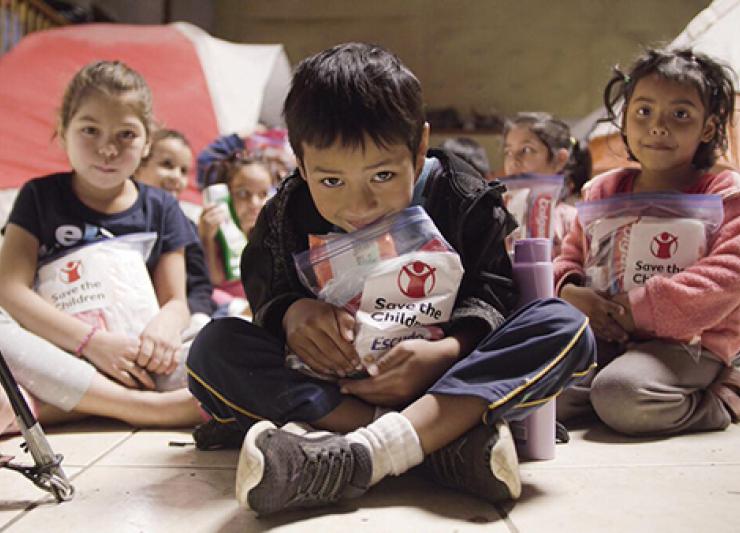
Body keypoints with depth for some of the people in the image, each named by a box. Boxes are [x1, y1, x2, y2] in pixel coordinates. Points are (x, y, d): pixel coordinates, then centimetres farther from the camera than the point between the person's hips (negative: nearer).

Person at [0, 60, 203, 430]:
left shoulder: (160, 209, 10)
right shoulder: (40, 197, 6)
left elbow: (175, 301, 6)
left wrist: (164, 328, -21)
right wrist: (92, 342, -21)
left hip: (136, 364, 2)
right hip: (57, 361, -1)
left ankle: (53, 410, -32)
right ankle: (140, 406, -30)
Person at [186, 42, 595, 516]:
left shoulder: (464, 199, -7)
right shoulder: (289, 212, -2)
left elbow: (491, 294, -8)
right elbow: (266, 292, 1)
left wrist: (448, 352, -28)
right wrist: (291, 312, -24)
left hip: (442, 372, -1)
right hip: (331, 388, 1)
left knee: (566, 326, -25)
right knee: (214, 347, -22)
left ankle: (359, 454, -42)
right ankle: (453, 438, -34)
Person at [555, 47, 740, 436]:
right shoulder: (603, 191, 10)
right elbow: (570, 256, 13)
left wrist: (637, 309, -21)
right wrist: (571, 293, -12)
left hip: (689, 341, -5)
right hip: (608, 337, 6)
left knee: (619, 394, -33)